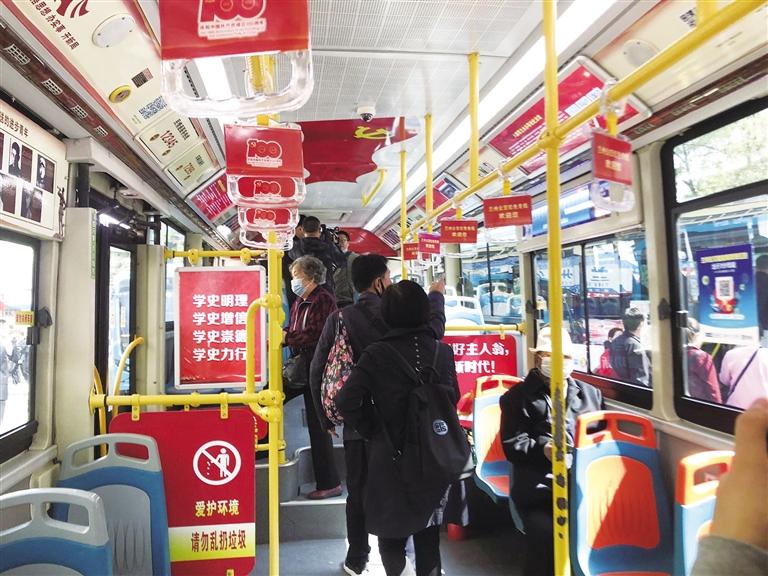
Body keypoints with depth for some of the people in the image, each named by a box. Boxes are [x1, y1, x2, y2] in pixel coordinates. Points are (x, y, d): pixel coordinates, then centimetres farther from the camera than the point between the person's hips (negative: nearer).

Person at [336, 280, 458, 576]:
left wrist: (370, 430, -5)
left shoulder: (376, 354, -14)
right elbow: (453, 397, 6)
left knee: (391, 529, 16)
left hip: (391, 455, -3)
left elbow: (347, 401, -18)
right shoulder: (443, 351, -4)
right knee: (427, 530, 19)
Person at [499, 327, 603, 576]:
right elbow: (512, 446, 2)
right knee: (546, 536, -27)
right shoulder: (517, 397, 12)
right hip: (540, 488, -2)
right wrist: (543, 449, -15)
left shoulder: (591, 393, 23)